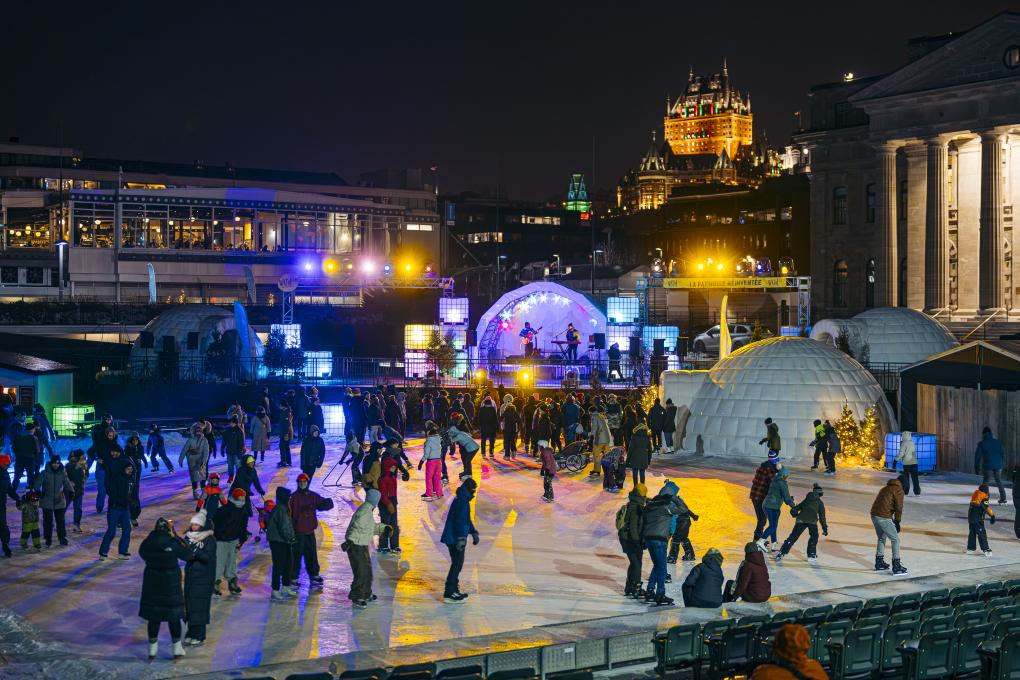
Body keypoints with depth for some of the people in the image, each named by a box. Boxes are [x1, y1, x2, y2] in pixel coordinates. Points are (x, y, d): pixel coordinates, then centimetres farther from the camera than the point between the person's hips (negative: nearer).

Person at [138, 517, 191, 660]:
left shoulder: (147, 543, -10)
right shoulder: (173, 544, -20)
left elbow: (142, 554, 11)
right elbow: (188, 555, -7)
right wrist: (176, 538, -2)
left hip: (152, 582, 3)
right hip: (171, 583, -3)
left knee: (153, 617, 13)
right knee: (173, 616, 10)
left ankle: (152, 650, 19)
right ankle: (177, 649, 19)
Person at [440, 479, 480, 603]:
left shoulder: (462, 499, 17)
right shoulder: (462, 501, -17)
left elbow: (466, 519, 28)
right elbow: (460, 520, -24)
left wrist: (473, 532, 32)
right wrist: (461, 538, -27)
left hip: (452, 538, 10)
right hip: (455, 538, -10)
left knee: (457, 564, 16)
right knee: (457, 564, -7)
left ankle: (453, 590, 23)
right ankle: (449, 594, -6)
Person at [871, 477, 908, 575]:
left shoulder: (885, 488, 24)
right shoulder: (898, 490, -2)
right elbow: (899, 507, -7)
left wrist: (893, 520, 24)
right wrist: (897, 522, 3)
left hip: (874, 515, 8)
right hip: (884, 517, -8)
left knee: (881, 538, 25)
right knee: (895, 540, 1)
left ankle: (879, 563, 33)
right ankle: (896, 567, -1)